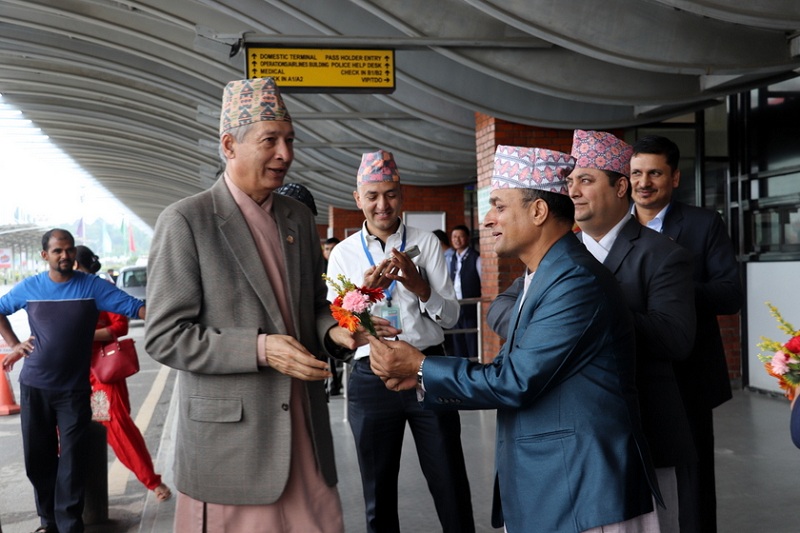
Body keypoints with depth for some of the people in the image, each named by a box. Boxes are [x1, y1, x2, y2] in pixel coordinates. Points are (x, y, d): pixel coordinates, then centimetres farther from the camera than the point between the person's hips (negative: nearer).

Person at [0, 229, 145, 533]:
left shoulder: (92, 286, -7)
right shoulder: (29, 287, 1)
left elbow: (134, 308, -15)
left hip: (74, 389, -2)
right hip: (34, 386, 3)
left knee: (72, 460, -1)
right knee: (37, 456, 11)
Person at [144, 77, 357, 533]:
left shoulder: (300, 218, 10)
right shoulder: (185, 221, -8)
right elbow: (164, 337, -11)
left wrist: (331, 330, -4)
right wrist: (260, 349, -20)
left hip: (306, 431, 5)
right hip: (230, 439, -5)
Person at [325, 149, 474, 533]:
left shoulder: (425, 243, 2)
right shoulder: (344, 253, 4)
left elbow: (450, 316, -1)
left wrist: (419, 286, -19)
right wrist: (362, 291, -18)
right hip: (371, 378, 1)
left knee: (452, 491, 5)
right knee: (379, 497, 14)